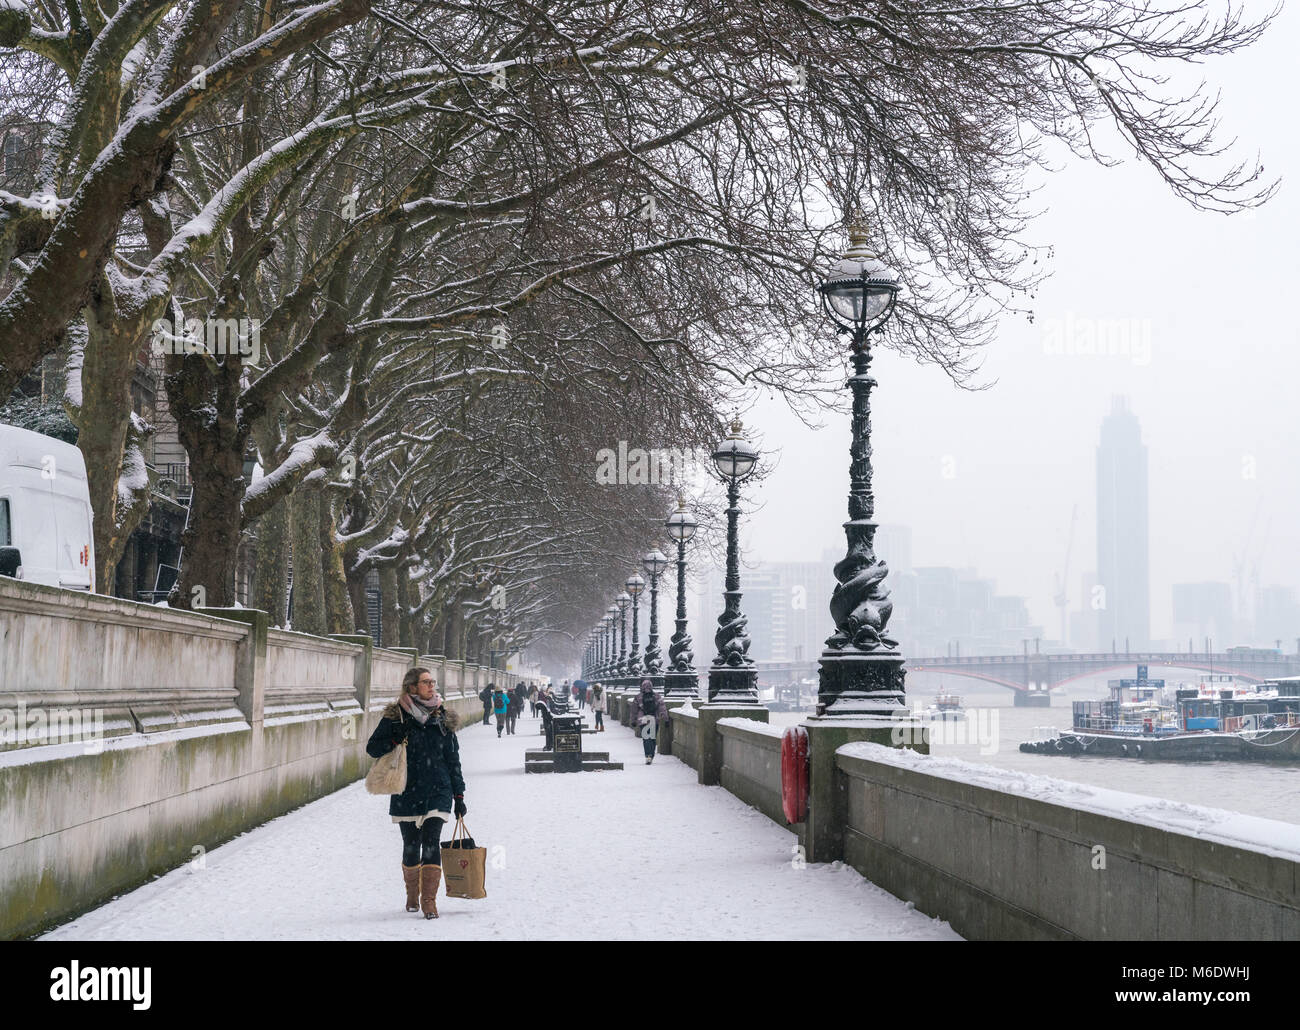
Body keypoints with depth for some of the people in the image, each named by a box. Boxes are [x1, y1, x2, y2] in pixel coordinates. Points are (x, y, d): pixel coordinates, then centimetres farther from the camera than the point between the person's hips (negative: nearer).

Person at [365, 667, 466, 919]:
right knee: (411, 845, 7)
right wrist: (396, 740, -18)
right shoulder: (395, 717, 1)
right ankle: (412, 894, 28)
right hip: (407, 792, 0)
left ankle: (429, 900, -12)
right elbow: (372, 748, 1)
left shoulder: (442, 718, 7)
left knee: (430, 842, -13)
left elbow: (453, 759, 12)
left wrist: (459, 796, 9)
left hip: (438, 792, 0)